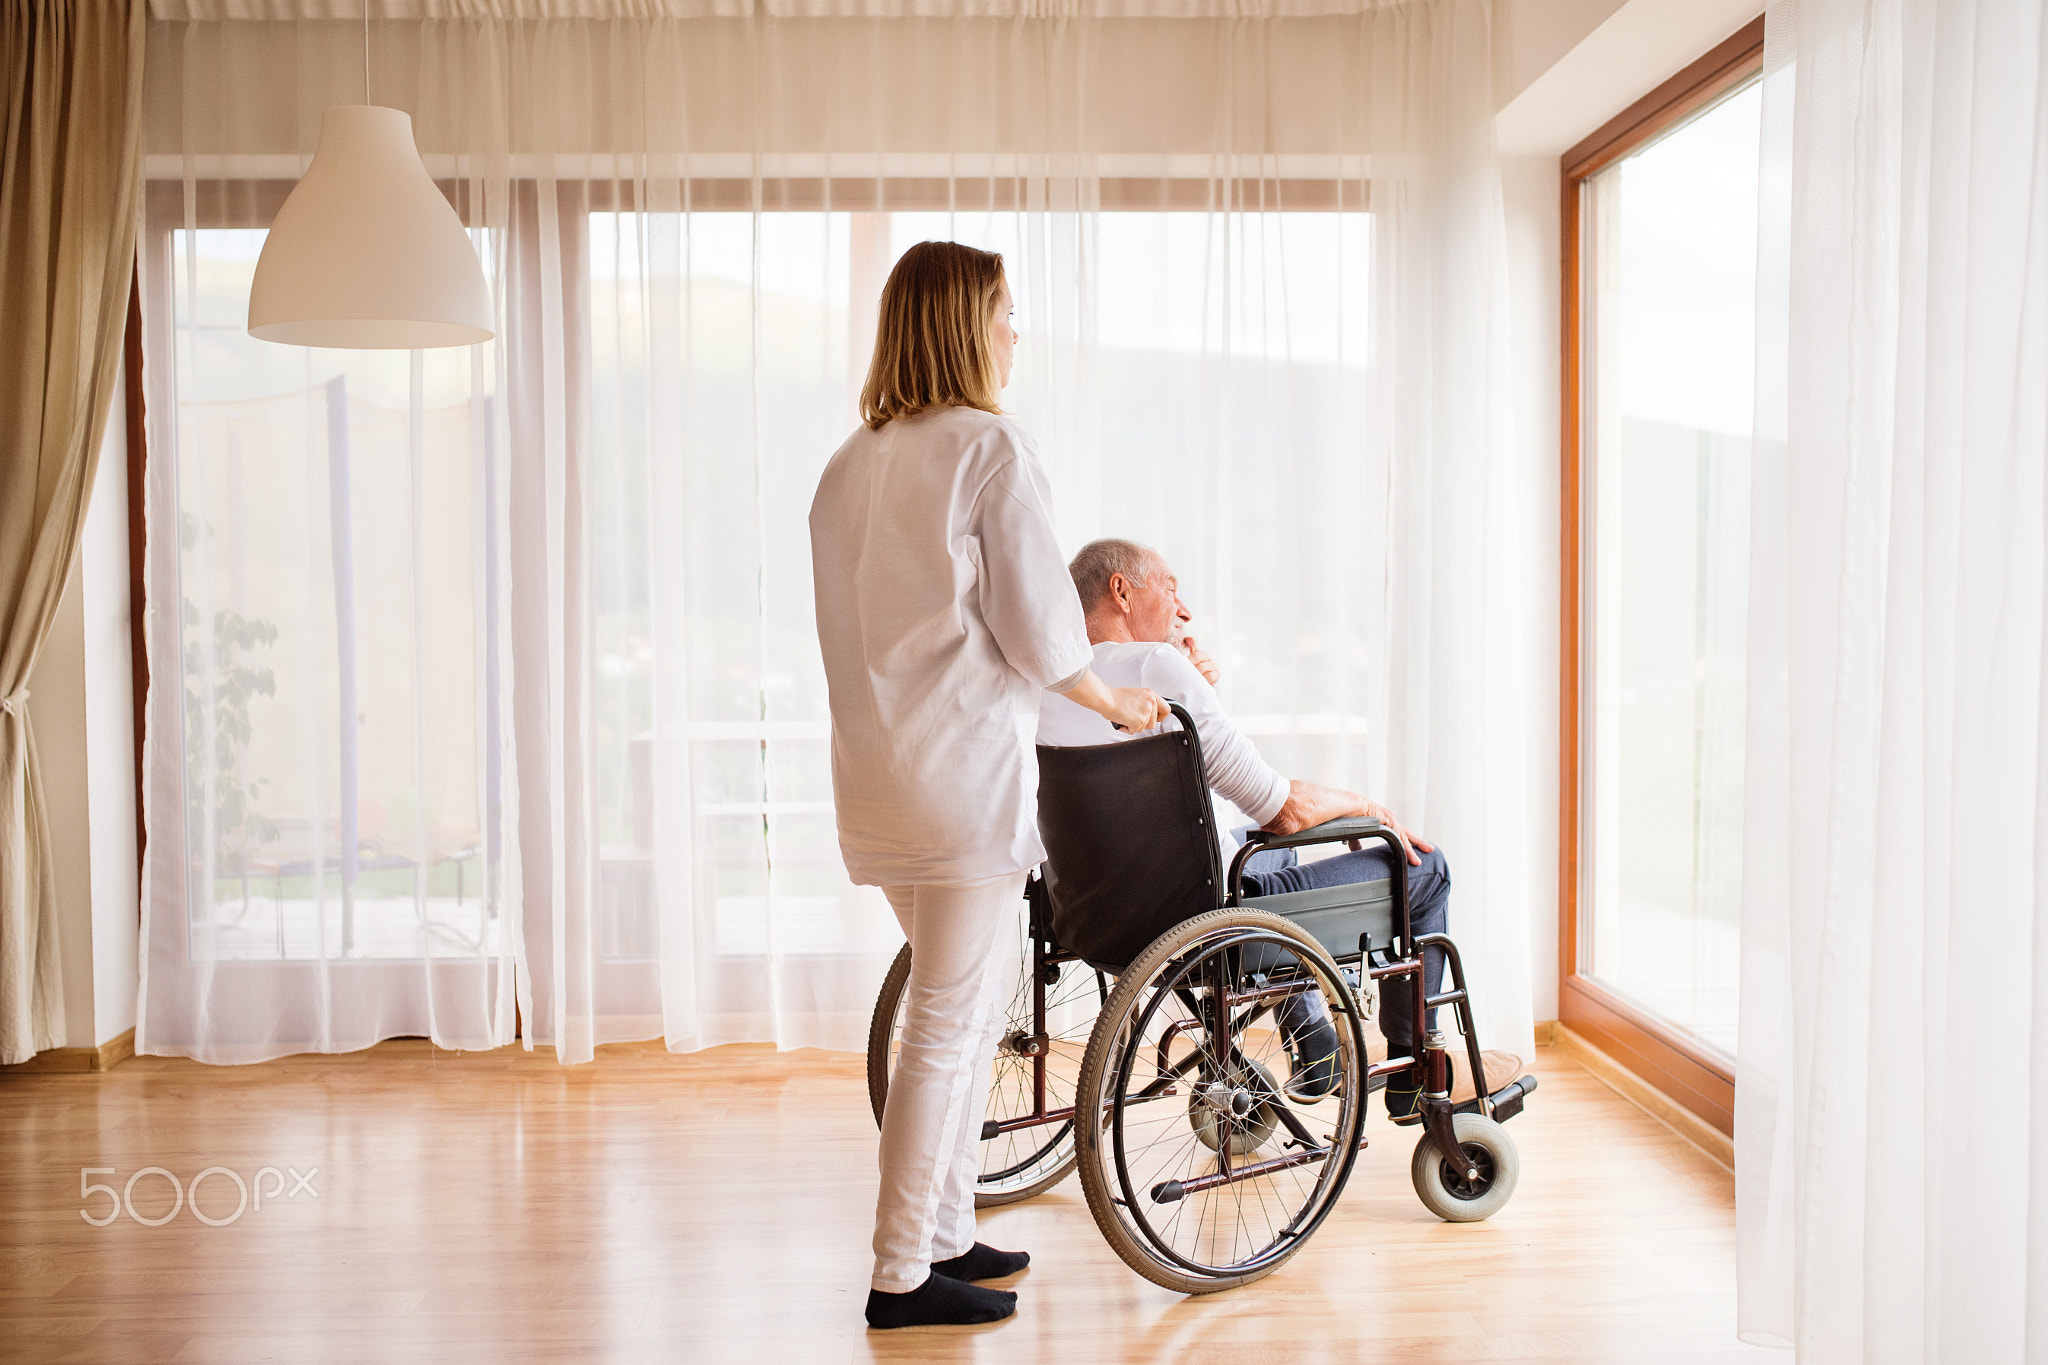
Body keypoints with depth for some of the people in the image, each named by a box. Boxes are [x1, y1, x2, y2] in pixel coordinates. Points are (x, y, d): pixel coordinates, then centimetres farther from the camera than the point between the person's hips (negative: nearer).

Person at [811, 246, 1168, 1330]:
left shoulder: (850, 464, 13)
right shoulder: (991, 447, -9)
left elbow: (847, 630, 15)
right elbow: (1038, 627, -11)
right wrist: (1113, 702, 5)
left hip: (875, 776, 8)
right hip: (966, 767, -8)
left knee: (967, 1011, 19)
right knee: (944, 1026, 1)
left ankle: (944, 1233, 28)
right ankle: (902, 1275, 10)